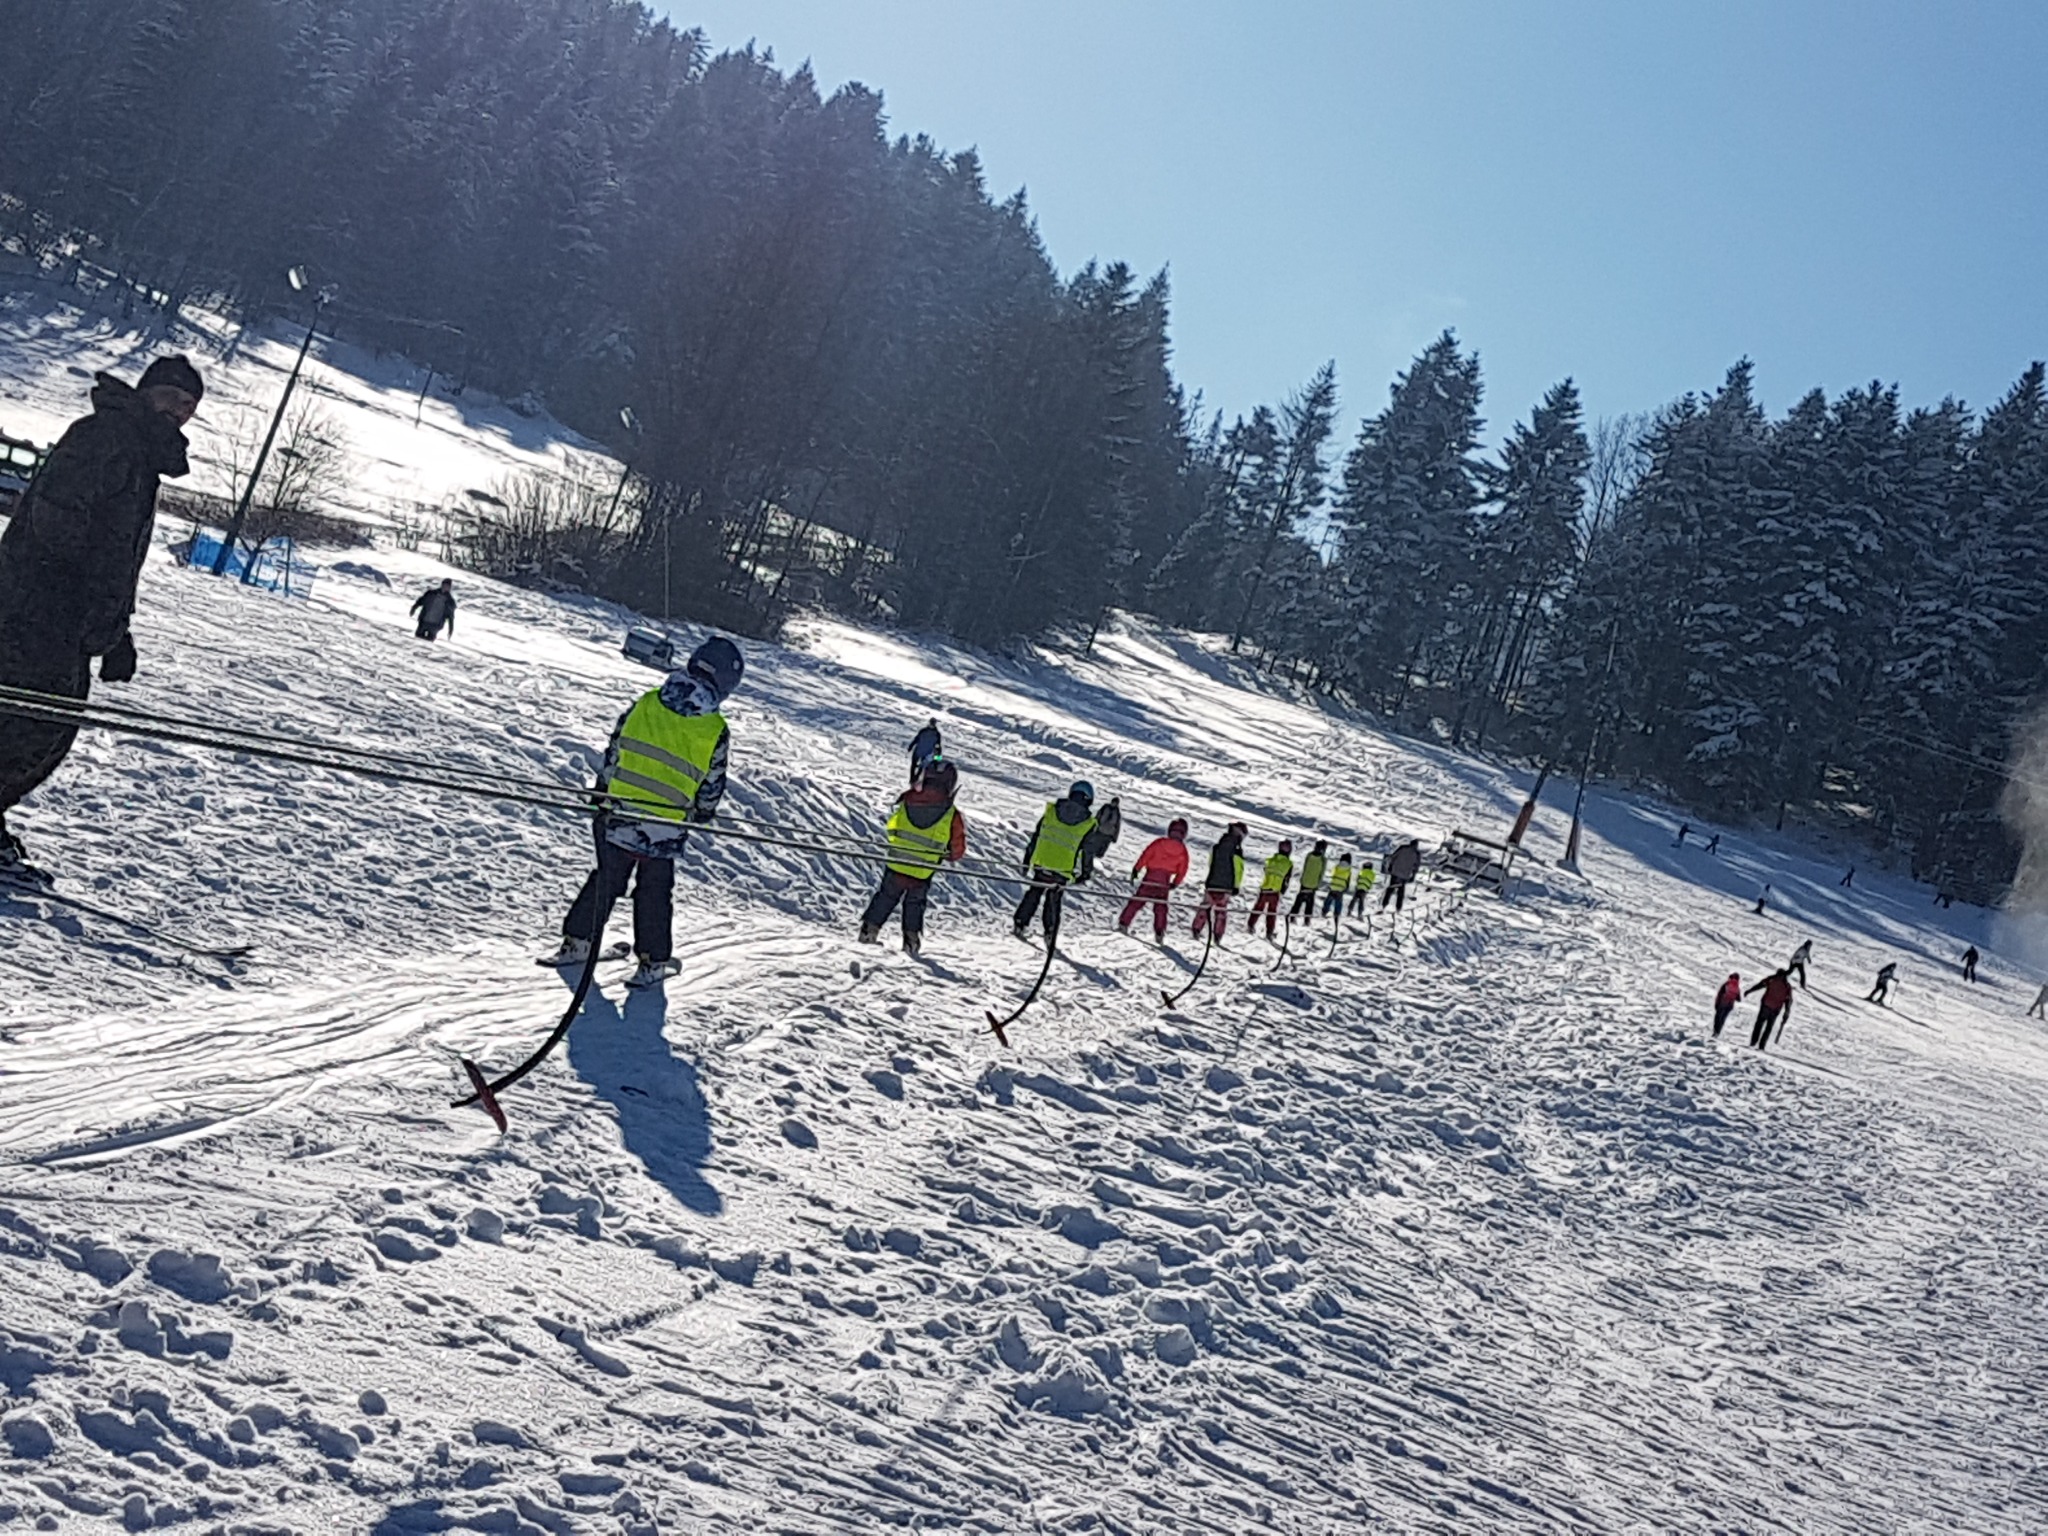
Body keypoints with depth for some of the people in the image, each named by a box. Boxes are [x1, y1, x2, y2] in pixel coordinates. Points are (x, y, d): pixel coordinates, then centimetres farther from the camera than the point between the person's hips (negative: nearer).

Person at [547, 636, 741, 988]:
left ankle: (578, 942, 25)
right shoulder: (715, 730, -12)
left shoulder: (645, 703, -4)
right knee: (655, 893, 15)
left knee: (605, 880, 20)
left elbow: (613, 754, 3)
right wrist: (698, 817, 17)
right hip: (665, 832, -2)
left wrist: (605, 793, 17)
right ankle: (654, 961, 22)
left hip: (617, 817, 2)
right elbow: (711, 788, -3)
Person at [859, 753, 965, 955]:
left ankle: (869, 930, 25)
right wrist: (948, 855, 14)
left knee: (885, 897, 22)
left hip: (895, 866, 1)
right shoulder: (952, 816, -17)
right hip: (922, 876, -1)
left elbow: (890, 829, 4)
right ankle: (911, 941, 24)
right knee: (914, 905, 21)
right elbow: (957, 850, -6)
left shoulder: (907, 802, -13)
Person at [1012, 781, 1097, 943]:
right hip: (1063, 870, -1)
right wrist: (1084, 873, 13)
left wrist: (1027, 860, 14)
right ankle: (1050, 932, 10)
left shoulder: (1051, 811, 0)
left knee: (1033, 894, 19)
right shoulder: (1088, 824, -5)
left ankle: (1019, 924, 18)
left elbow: (1035, 837, 5)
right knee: (1053, 901, 13)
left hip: (1041, 864, 1)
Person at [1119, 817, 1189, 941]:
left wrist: (1136, 869, 2)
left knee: (1137, 901, 8)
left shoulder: (1159, 843, -6)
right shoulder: (1183, 851, -2)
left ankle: (1123, 923, 4)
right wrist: (1175, 883, 17)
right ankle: (1159, 933, 3)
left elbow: (1145, 856, -6)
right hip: (1164, 883, 1)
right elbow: (1182, 871, 3)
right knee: (1160, 907, 11)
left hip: (1149, 878, -1)